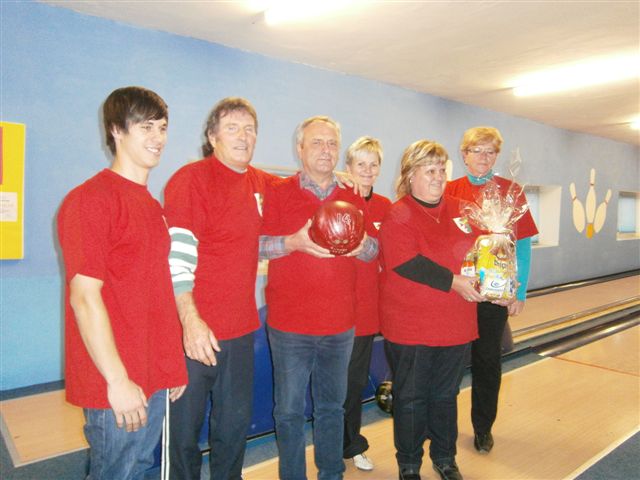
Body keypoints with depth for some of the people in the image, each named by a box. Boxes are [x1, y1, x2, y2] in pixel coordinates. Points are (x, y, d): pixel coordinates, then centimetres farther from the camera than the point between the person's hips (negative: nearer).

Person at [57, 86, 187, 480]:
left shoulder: (153, 206, 11)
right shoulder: (90, 200, -13)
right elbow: (85, 296, -18)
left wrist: (172, 367, 13)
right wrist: (118, 380, -17)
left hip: (156, 379, 8)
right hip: (117, 386, -7)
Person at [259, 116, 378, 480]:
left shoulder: (354, 199, 9)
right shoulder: (279, 193, -2)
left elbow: (374, 249, 12)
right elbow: (256, 244, -6)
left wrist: (362, 244, -10)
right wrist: (294, 241, -22)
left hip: (340, 324, 3)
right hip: (289, 324, -3)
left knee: (332, 406, 18)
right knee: (290, 410, 8)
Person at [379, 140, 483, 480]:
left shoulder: (457, 210, 10)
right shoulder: (398, 215, -11)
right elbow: (409, 264, -21)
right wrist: (454, 282, -22)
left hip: (455, 323, 6)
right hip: (410, 327, -5)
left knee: (446, 395, 19)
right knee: (411, 398, 9)